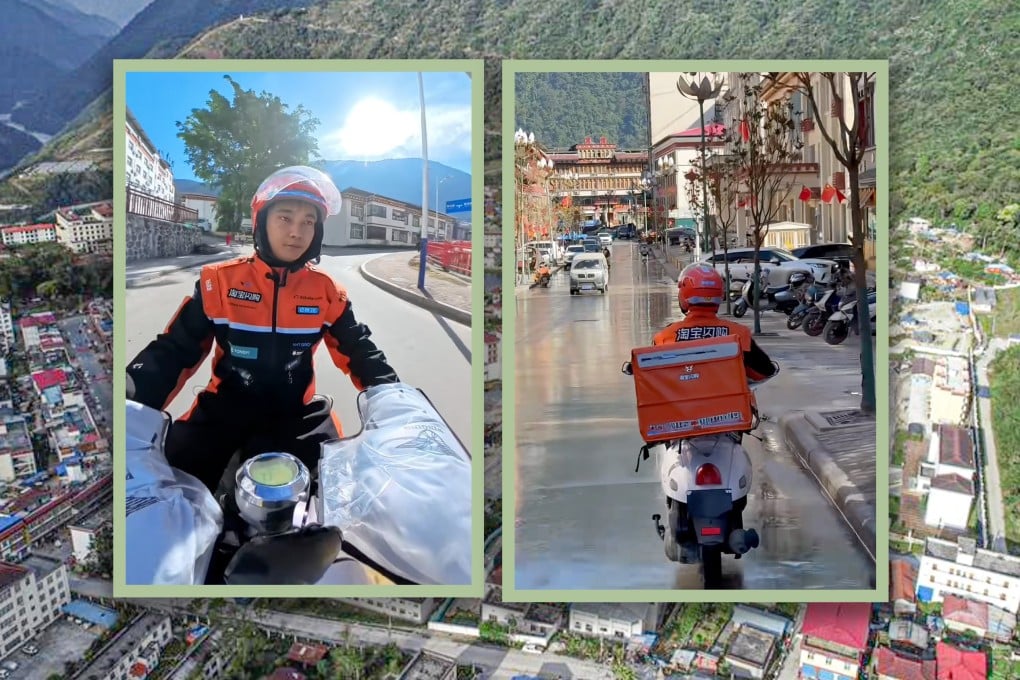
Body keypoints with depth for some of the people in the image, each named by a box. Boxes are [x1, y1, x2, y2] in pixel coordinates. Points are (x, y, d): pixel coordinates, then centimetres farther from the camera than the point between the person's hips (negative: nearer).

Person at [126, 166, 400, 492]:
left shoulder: (325, 291, 0)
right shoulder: (220, 280, -5)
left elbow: (360, 352, 8)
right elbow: (174, 351, -3)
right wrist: (131, 407, -18)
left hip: (296, 413, 1)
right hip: (224, 408, -1)